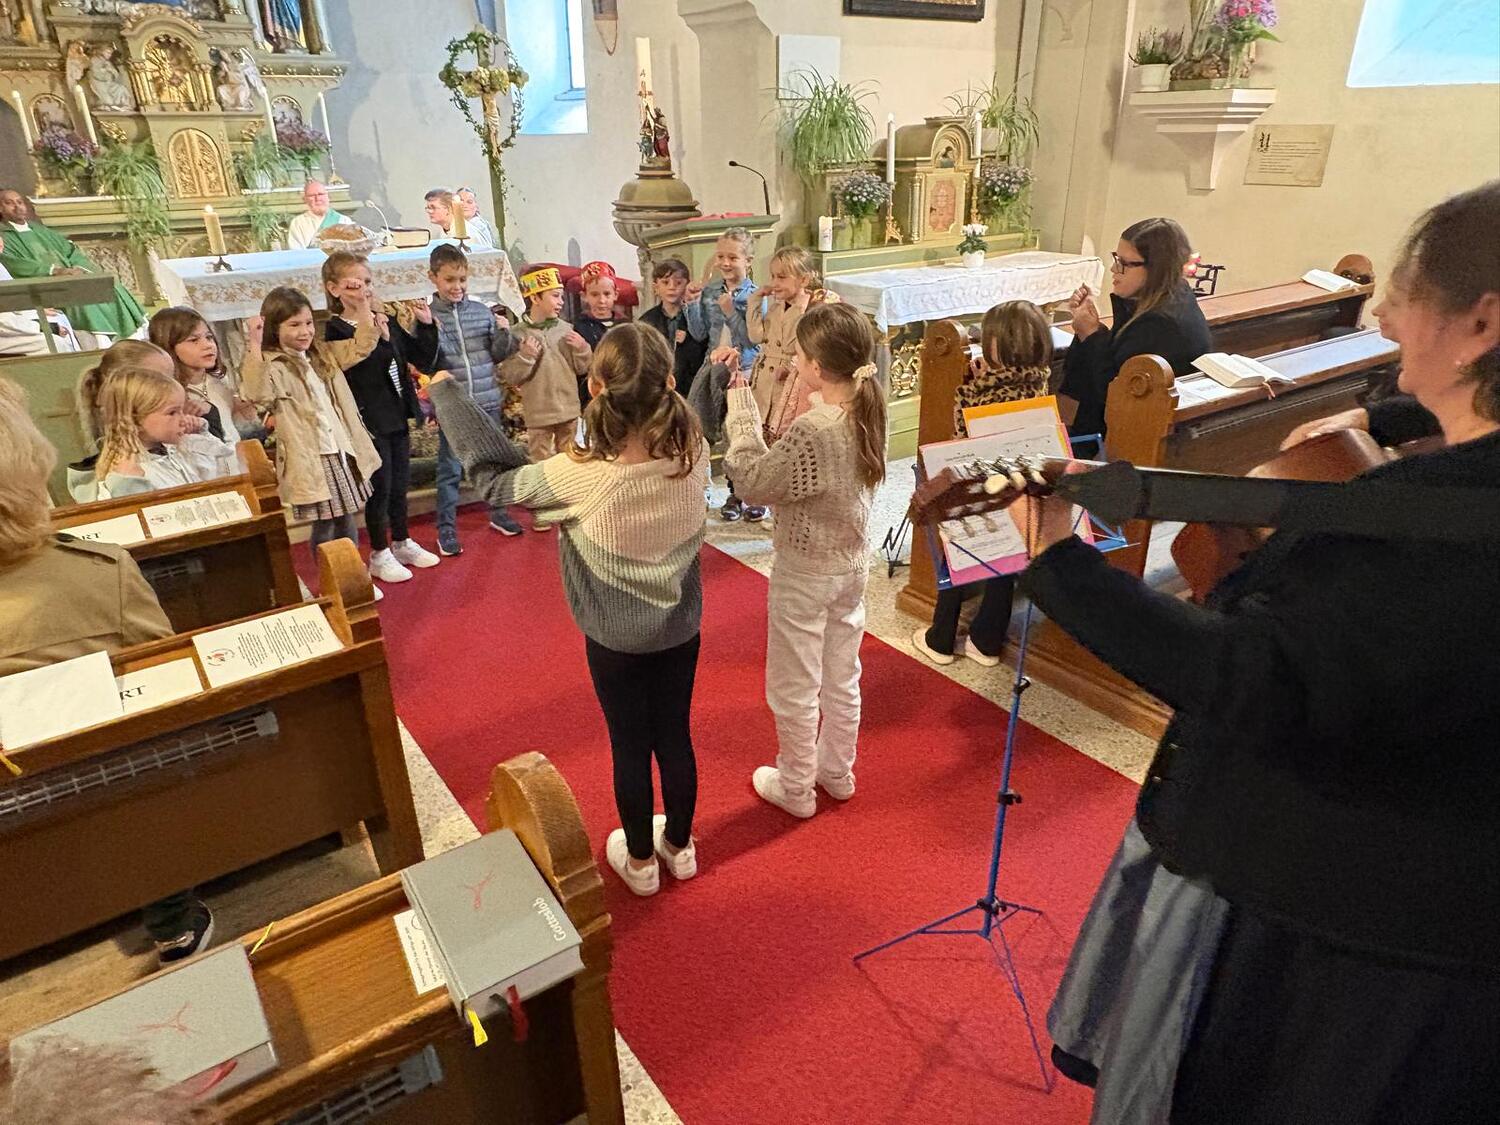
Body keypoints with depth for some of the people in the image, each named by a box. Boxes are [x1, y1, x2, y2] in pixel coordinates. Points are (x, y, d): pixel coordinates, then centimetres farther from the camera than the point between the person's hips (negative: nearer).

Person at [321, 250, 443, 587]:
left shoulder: (387, 322, 8)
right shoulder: (336, 330, -12)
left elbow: (424, 356, 9)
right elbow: (366, 367, -23)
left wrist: (425, 324, -2)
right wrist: (380, 336, -31)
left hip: (397, 416, 7)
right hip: (370, 420, -6)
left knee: (400, 485, 17)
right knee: (380, 489, 2)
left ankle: (402, 543, 32)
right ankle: (379, 555, 17)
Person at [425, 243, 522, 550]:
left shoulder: (483, 312, 4)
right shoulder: (427, 316, -5)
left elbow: (499, 354, 9)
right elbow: (423, 363, -8)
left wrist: (503, 334, -9)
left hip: (488, 401, 3)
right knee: (450, 469, 5)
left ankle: (498, 513, 34)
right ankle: (446, 529, 15)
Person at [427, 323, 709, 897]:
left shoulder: (581, 474, -29)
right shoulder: (693, 453, -20)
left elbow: (493, 477, -11)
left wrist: (446, 394, -2)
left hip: (614, 637, -3)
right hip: (680, 628, 3)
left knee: (630, 745, 17)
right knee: (675, 736, 21)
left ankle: (640, 860, 39)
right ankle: (679, 845, 44)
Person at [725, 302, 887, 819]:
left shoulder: (811, 431, -30)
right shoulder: (867, 411, -6)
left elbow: (754, 484, -18)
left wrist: (742, 410, -12)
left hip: (805, 573, -8)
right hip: (853, 563, 8)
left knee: (794, 688, 12)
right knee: (842, 678, 22)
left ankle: (795, 788, 30)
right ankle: (837, 772, 41)